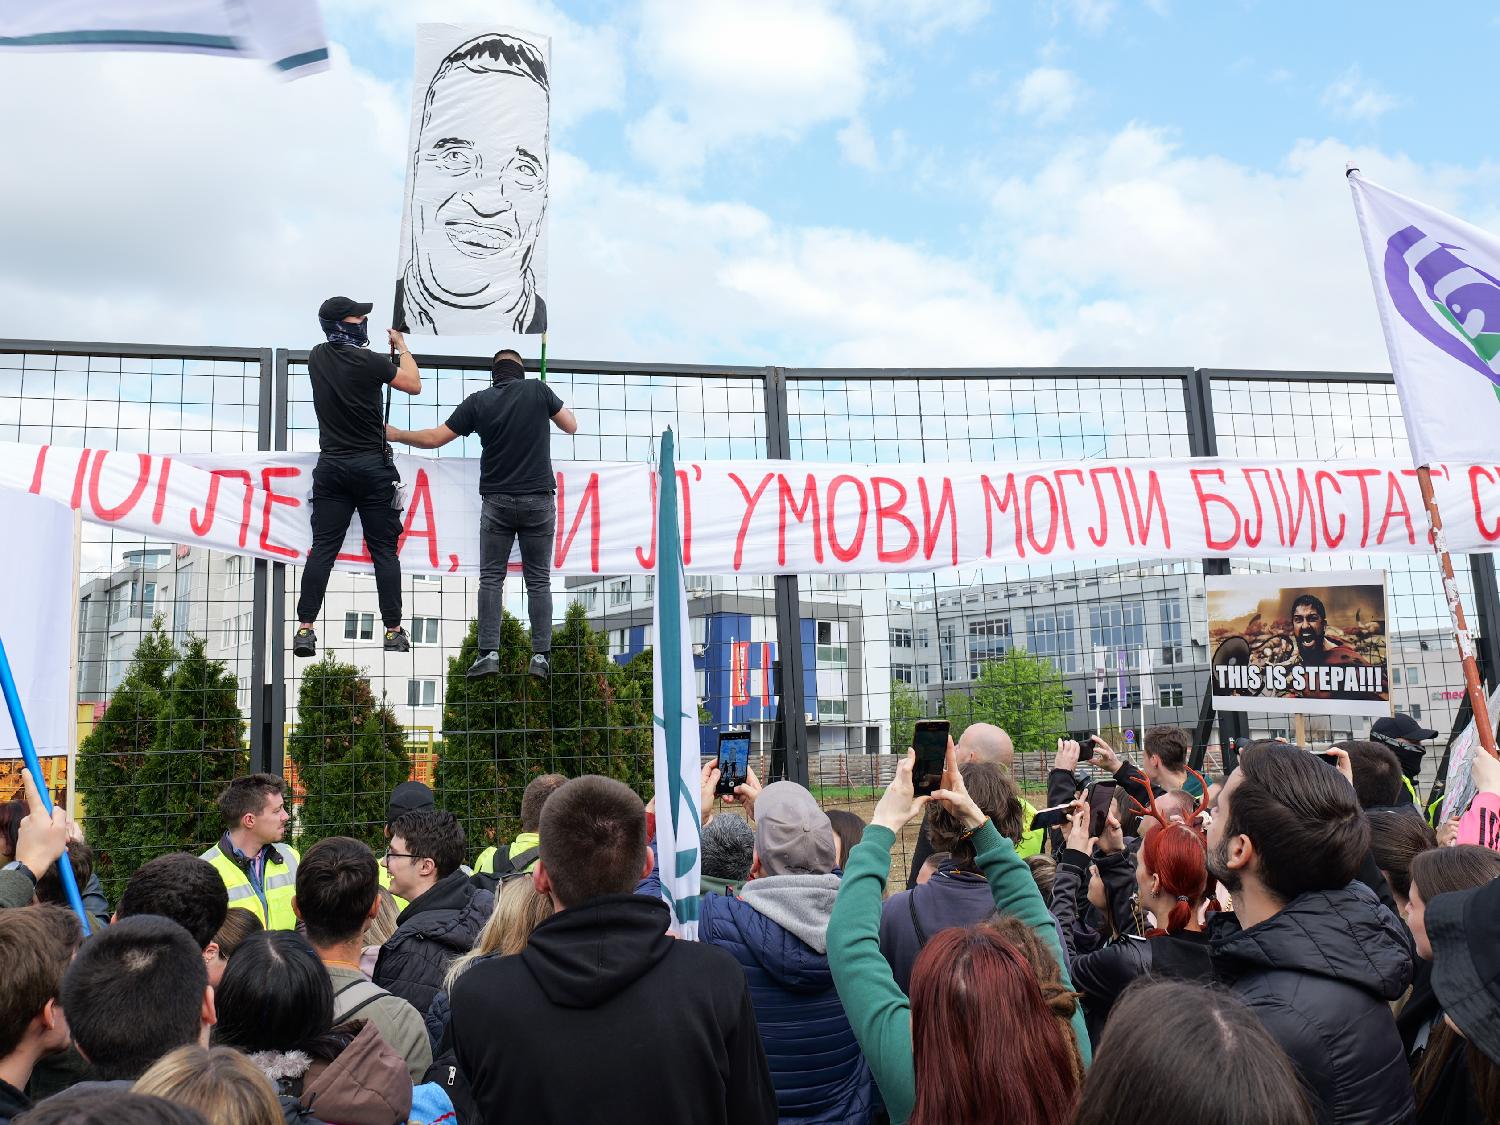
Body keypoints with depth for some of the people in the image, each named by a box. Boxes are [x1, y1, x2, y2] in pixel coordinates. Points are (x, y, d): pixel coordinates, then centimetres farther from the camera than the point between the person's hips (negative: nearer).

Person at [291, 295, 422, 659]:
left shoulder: (316, 357, 6)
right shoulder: (369, 362, -12)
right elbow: (414, 385, 1)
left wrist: (384, 347, 27)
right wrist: (401, 346, 13)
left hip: (331, 466, 5)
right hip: (373, 466, -4)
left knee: (322, 548, 3)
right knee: (384, 551, 0)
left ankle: (305, 629, -3)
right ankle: (393, 632, 1)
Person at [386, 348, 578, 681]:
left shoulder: (478, 401, 0)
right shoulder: (537, 390, -1)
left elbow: (434, 438, 1)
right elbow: (571, 426, 9)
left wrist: (396, 434, 17)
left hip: (497, 502, 0)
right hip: (538, 502, 0)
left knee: (491, 579, 7)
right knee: (538, 581, 5)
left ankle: (489, 653, 0)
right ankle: (541, 656, 2)